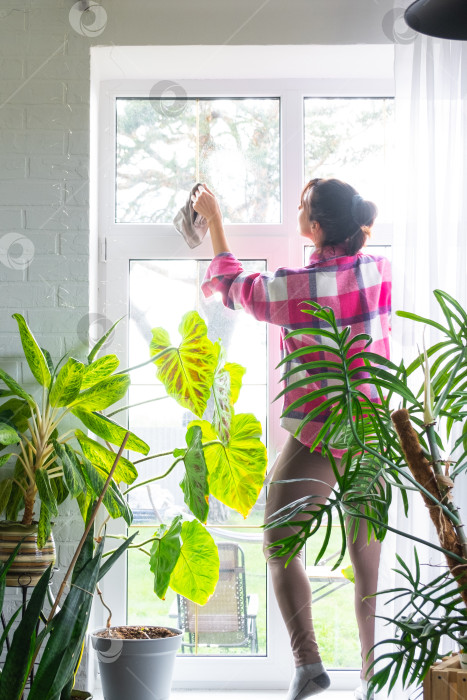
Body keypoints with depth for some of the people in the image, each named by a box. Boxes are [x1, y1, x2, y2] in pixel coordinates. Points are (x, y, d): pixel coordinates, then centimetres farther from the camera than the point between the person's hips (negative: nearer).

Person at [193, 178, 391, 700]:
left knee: (279, 546, 7)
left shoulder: (293, 287, -14)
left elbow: (230, 283, 6)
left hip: (317, 436, -5)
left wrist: (213, 218, 17)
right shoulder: (379, 271, -5)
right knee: (368, 555, 12)